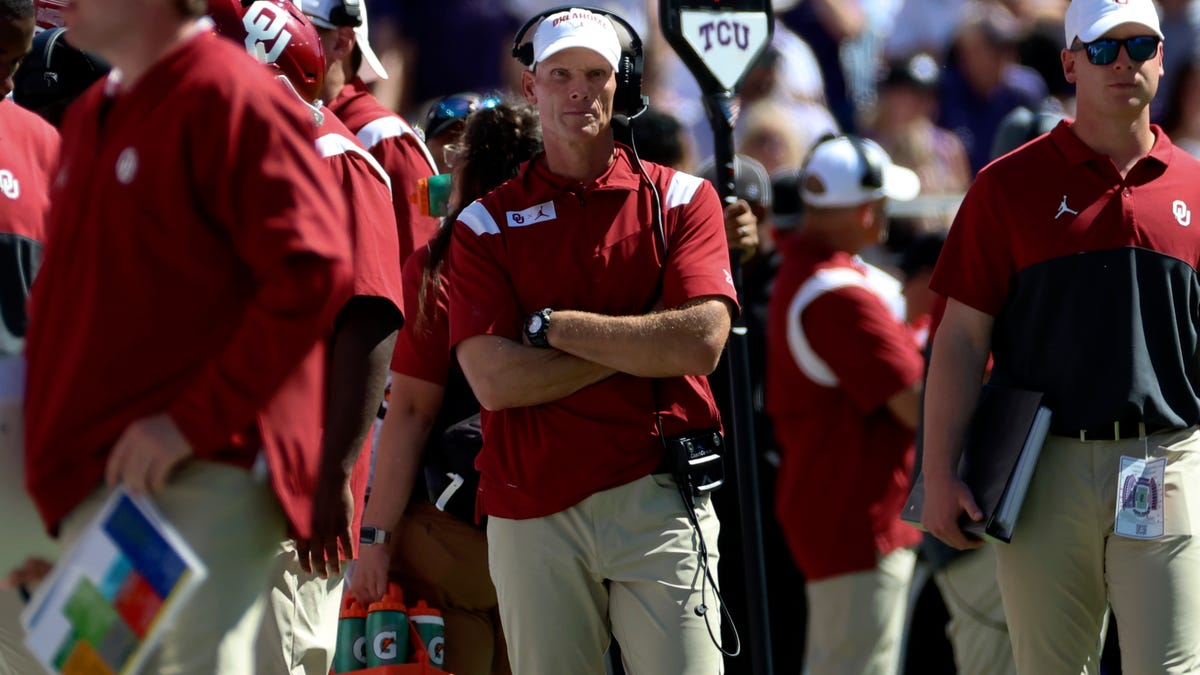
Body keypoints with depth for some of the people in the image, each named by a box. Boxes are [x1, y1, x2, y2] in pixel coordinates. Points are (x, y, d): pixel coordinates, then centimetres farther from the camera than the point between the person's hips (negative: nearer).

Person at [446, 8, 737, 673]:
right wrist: (642, 344, -6)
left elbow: (701, 344, -7)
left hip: (657, 500, -1)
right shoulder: (487, 223, 9)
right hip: (532, 512, 1)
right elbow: (494, 380, -4)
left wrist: (552, 325, -3)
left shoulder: (680, 198, 8)